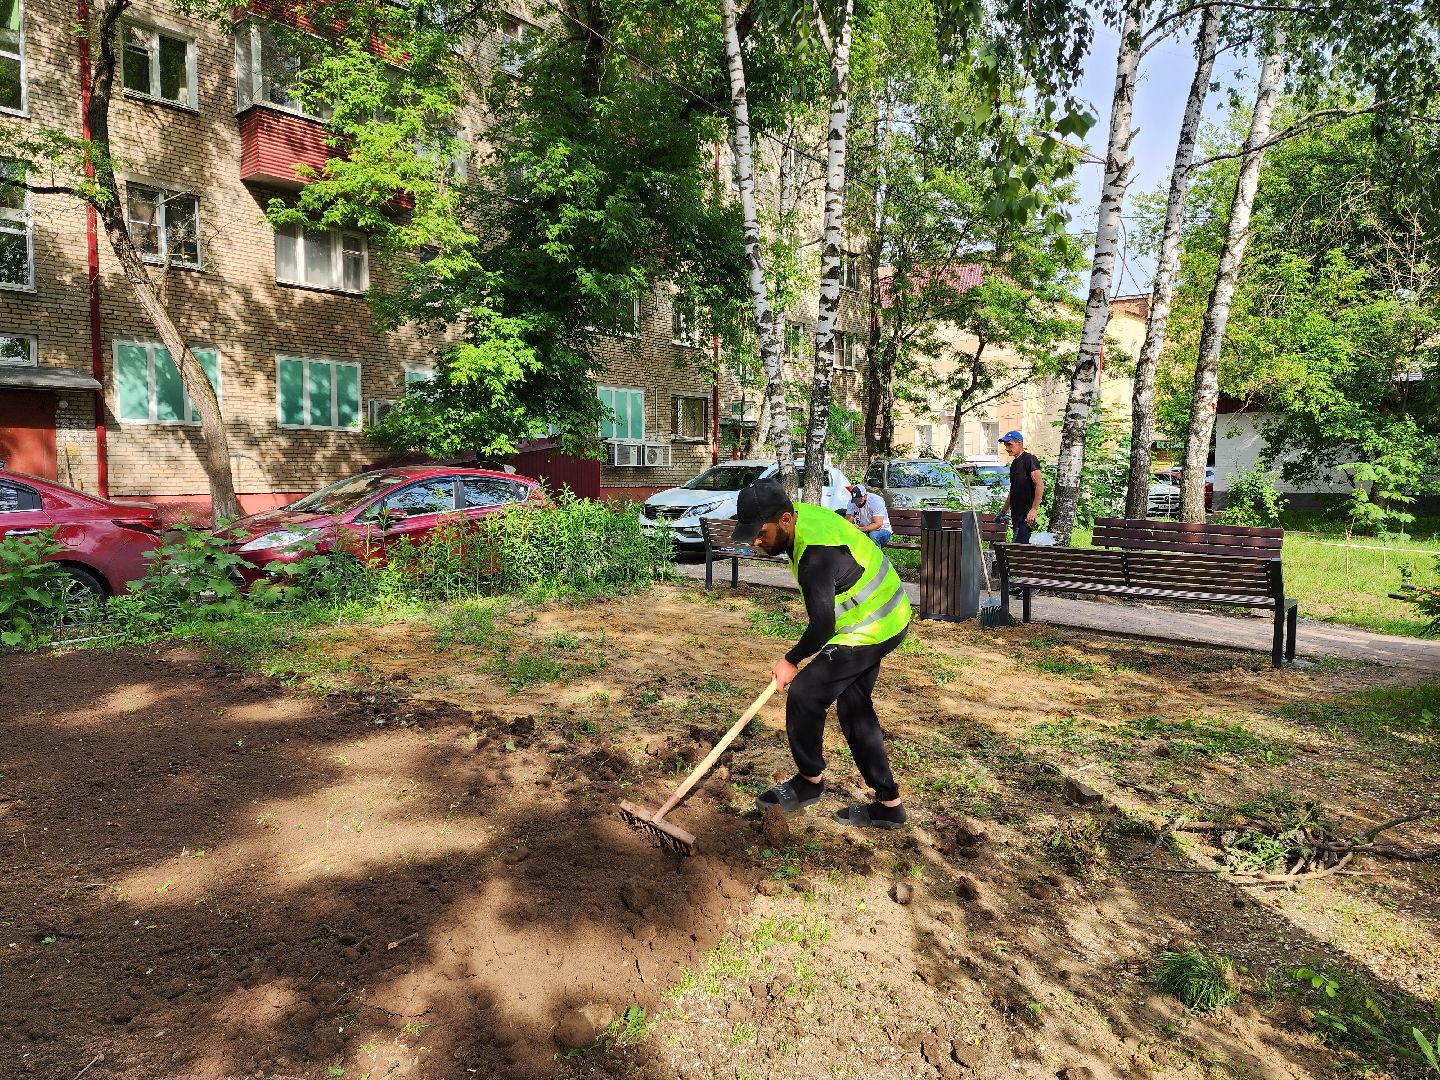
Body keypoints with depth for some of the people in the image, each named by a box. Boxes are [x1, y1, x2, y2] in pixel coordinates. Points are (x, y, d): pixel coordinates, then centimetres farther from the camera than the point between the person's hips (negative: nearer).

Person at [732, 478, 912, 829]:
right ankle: (888, 804, 23)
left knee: (805, 694, -8)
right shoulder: (800, 514, -2)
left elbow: (822, 626, -26)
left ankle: (809, 781, 14)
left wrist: (791, 661, -10)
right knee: (854, 706, 14)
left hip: (871, 629, -11)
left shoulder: (816, 555, -32)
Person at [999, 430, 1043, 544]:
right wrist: (1004, 510, 26)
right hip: (1016, 513, 9)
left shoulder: (1029, 459, -8)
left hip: (1026, 514, -9)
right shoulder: (1014, 463, 19)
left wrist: (1034, 510, -23)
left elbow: (1040, 485, -17)